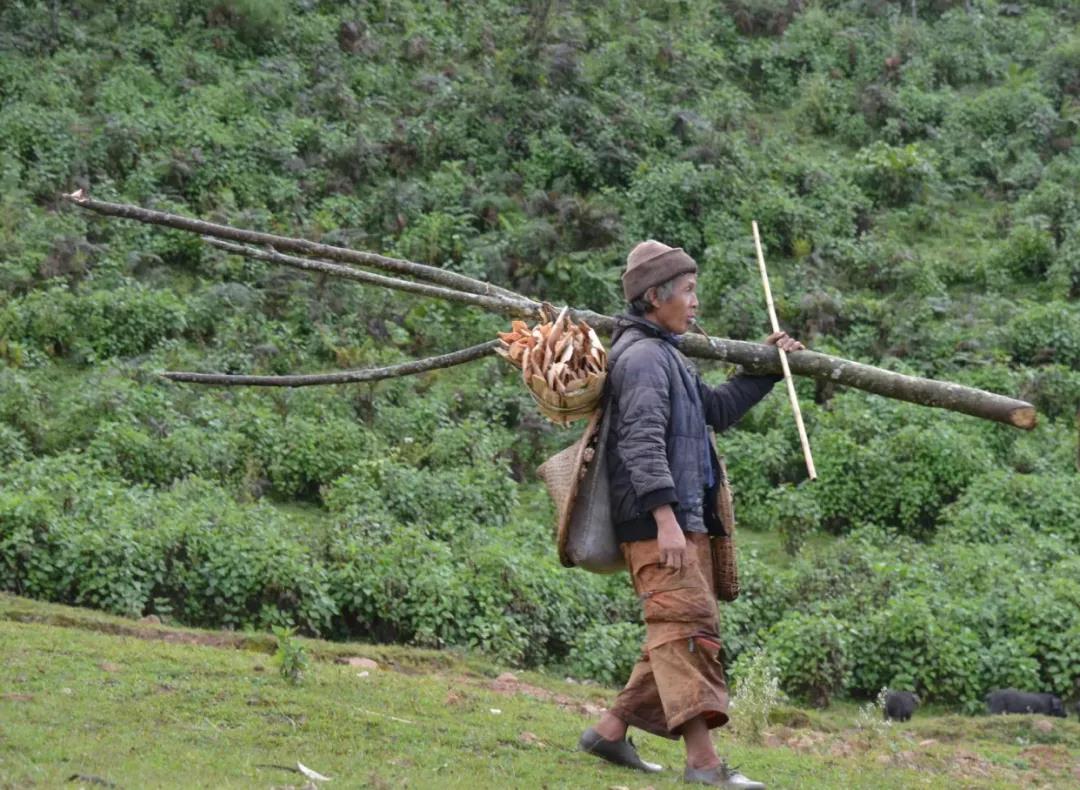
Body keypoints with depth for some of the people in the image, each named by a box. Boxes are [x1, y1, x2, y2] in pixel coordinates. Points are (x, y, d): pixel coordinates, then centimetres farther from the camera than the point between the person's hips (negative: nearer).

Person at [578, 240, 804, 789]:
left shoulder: (664, 354, 24)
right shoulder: (642, 356, -10)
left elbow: (717, 410, 35)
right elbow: (643, 442, -20)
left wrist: (765, 368, 28)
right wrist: (665, 517, -28)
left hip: (685, 520, 11)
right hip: (656, 522, -11)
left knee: (674, 637, 12)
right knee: (688, 628, -16)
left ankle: (611, 730, 17)